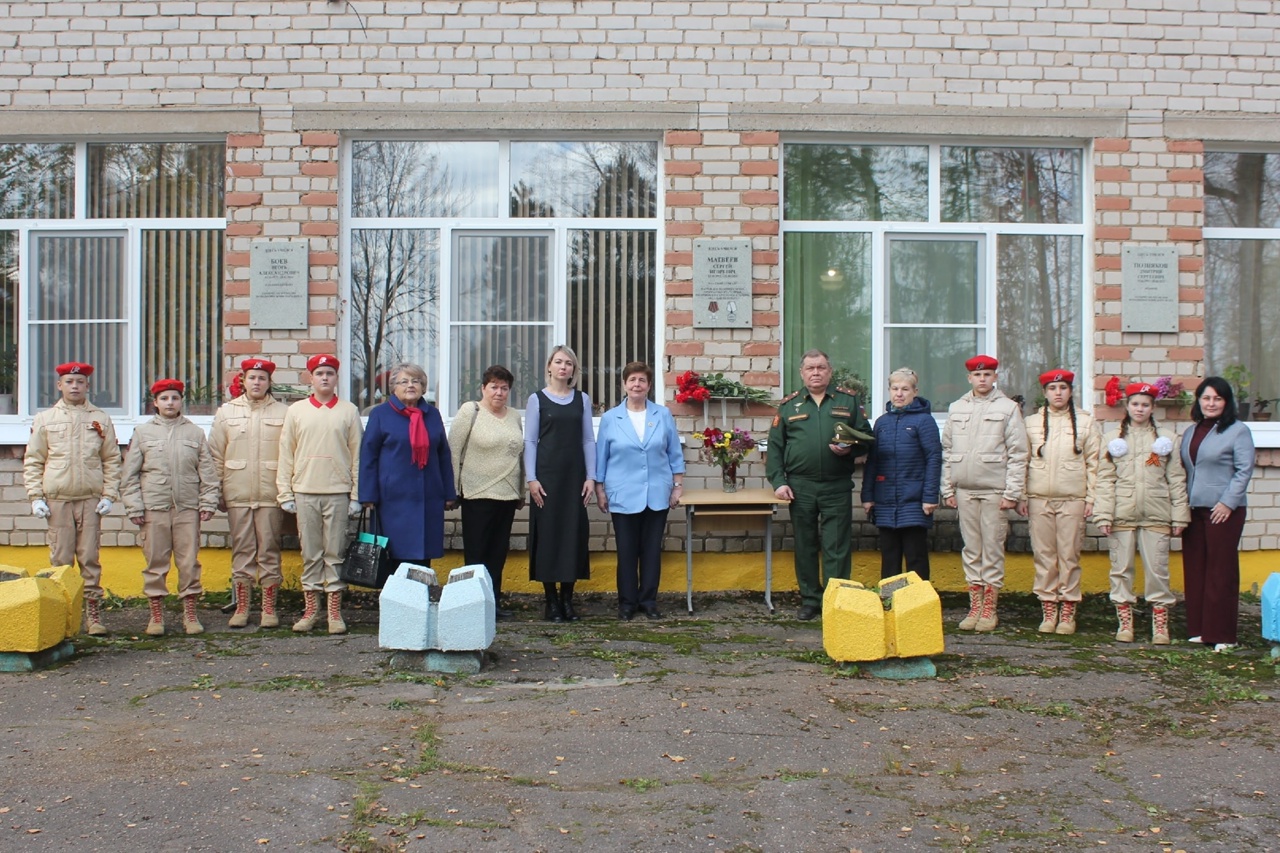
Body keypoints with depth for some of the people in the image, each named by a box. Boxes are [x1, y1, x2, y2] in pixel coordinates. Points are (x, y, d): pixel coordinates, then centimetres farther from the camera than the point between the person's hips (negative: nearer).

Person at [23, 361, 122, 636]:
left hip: (91, 500, 0)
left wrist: (109, 495, 0)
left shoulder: (101, 419, 8)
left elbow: (112, 460, 8)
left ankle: (93, 614, 6)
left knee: (90, 560, 1)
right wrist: (36, 497, -2)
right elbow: (32, 461, 7)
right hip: (57, 500, 0)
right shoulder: (45, 419, 7)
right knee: (60, 561, 2)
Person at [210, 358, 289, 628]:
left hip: (271, 496, -1)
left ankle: (269, 608, 11)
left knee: (269, 552, 3)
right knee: (241, 551, 5)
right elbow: (215, 456, 9)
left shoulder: (283, 413, 4)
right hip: (237, 495, 1)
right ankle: (241, 608, 13)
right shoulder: (226, 412, 10)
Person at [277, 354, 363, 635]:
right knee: (310, 554, 5)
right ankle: (310, 609, 13)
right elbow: (286, 454, 8)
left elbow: (357, 455, 4)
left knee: (336, 553, 2)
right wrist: (285, 493, 1)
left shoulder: (349, 412, 5)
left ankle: (334, 611, 8)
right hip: (304, 493, 1)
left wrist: (356, 495, -1)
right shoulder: (296, 411, 8)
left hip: (338, 493, -1)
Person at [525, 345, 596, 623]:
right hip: (547, 474, -2)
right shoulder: (537, 399, 3)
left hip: (575, 475, 2)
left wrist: (591, 477, 1)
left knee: (574, 533, 2)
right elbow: (530, 441, 1)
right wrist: (531, 479, -7)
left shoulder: (582, 399, 10)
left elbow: (588, 440, 9)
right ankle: (551, 600, 6)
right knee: (547, 533, -2)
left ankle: (568, 598, 12)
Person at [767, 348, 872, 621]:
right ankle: (810, 600, 19)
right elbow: (775, 447, 6)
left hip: (837, 487, -1)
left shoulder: (849, 401, 8)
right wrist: (778, 482, -4)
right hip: (800, 488, 1)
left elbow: (866, 436, 10)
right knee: (805, 547, 8)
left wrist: (850, 449, -11)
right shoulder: (789, 405, 9)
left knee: (837, 547, -2)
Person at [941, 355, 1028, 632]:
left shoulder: (1008, 408, 0)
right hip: (964, 491, 4)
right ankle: (975, 606, 14)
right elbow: (947, 451, 14)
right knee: (971, 549, 7)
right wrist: (948, 489, 8)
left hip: (995, 491, -4)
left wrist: (1012, 493, -9)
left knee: (992, 549, 0)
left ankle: (990, 609, 8)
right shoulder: (956, 408, 12)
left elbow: (1018, 454, -4)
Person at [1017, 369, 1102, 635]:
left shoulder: (1086, 422, 6)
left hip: (1073, 499, -1)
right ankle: (1048, 611, 10)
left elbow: (1093, 463, 4)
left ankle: (1068, 613, 8)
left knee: (1069, 556, 0)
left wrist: (1091, 498, -2)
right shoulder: (1032, 423, 9)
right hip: (1039, 500, 1)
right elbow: (1022, 461, 9)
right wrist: (1021, 497, 3)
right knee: (1043, 556, 3)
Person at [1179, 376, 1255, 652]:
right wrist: (1182, 502, 7)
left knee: (1221, 571, -2)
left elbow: (1244, 470, -10)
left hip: (1223, 510, -6)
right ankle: (1198, 629, 15)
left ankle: (1221, 634, 3)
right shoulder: (1190, 433, 15)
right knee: (1194, 570, 8)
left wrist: (1228, 502, -16)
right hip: (1193, 509, 6)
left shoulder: (1238, 431, -4)